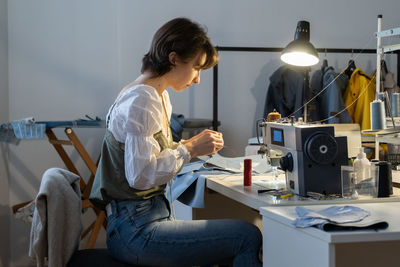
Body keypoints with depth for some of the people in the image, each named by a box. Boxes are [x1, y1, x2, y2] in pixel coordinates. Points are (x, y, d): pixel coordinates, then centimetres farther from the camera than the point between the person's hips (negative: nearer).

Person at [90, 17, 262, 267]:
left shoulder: (159, 97, 15)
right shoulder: (141, 101, -16)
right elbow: (140, 175, -23)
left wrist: (193, 144, 6)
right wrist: (189, 149, -14)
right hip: (137, 231, -10)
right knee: (248, 236, -15)